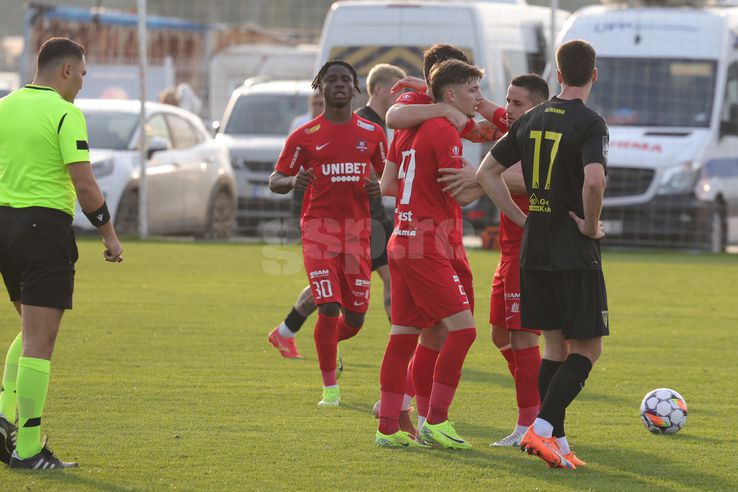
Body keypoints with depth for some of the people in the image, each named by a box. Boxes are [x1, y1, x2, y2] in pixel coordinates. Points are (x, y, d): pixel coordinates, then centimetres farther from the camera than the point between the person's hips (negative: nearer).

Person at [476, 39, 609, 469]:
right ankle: (543, 428, -12)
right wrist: (591, 224, -13)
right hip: (576, 252, -7)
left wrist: (523, 219, 15)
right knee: (588, 348, 1)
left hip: (534, 250, 7)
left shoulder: (531, 121, 8)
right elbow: (594, 180, -29)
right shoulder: (590, 123, -13)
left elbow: (487, 172, 14)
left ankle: (556, 441, 11)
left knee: (556, 345, 13)